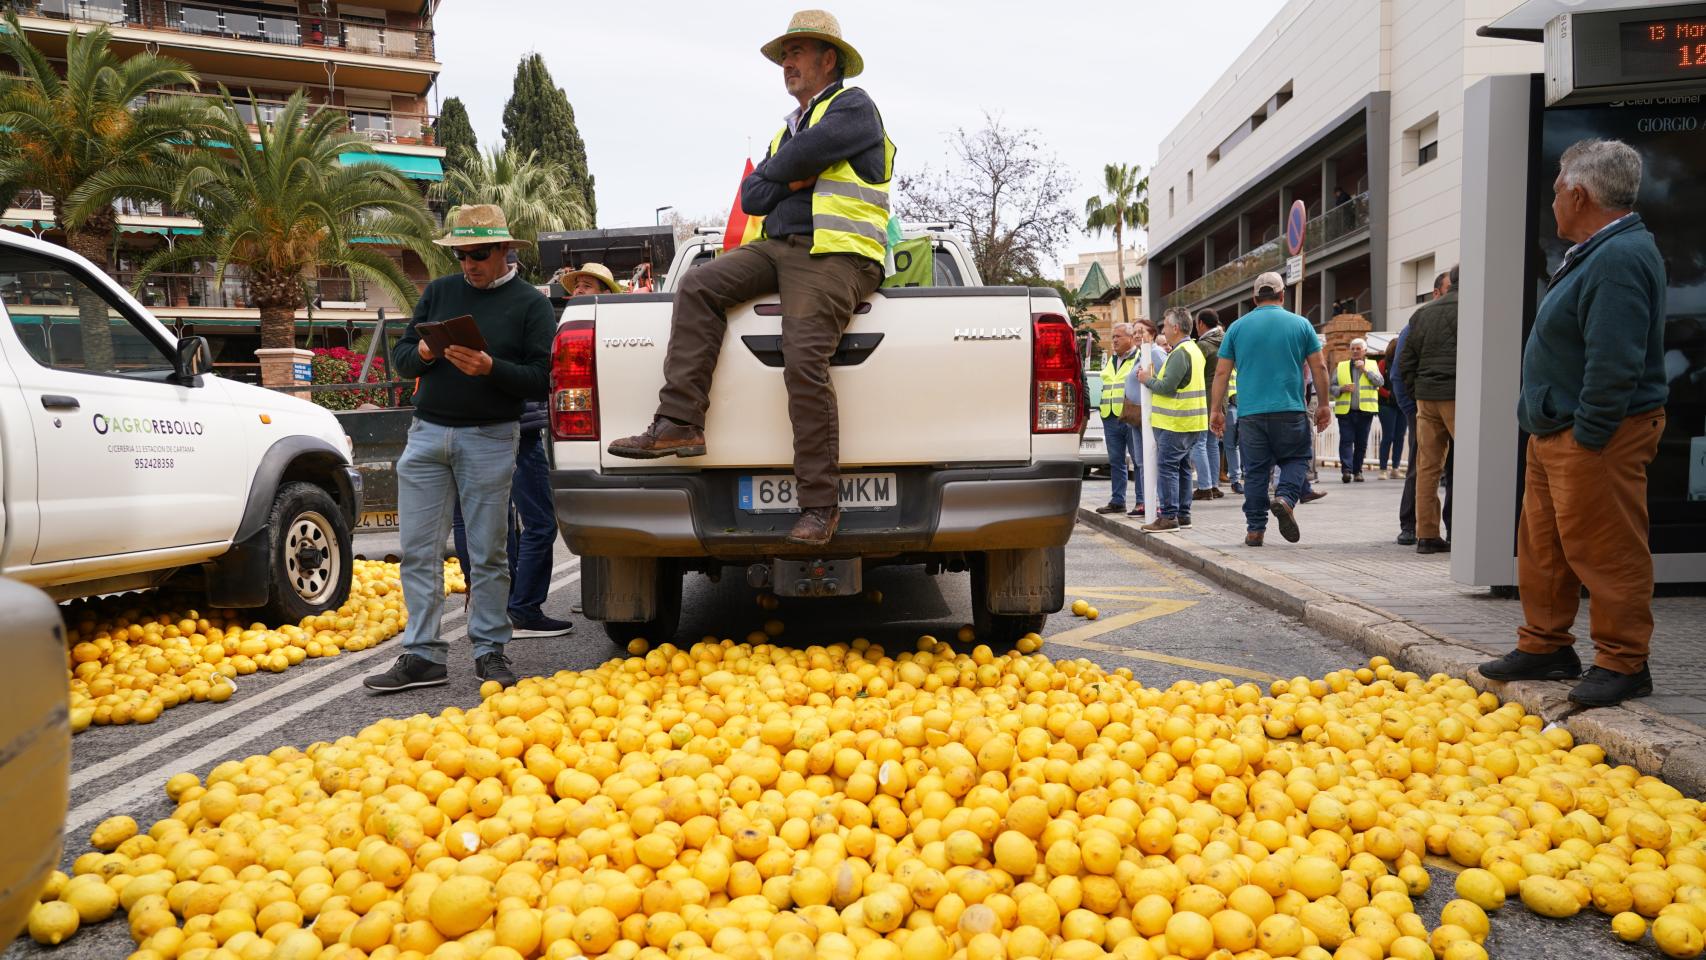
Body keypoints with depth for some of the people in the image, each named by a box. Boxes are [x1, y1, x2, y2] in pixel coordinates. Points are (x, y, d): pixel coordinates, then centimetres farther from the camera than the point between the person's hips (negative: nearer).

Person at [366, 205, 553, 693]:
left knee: (488, 554, 2)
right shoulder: (438, 292, 13)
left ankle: (489, 650, 13)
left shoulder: (530, 302, 2)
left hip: (489, 440, -4)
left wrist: (490, 367, -21)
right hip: (427, 433, 4)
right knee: (419, 550, 2)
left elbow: (541, 379, -5)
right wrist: (422, 352, -10)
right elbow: (399, 357, 13)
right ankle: (423, 656, 9)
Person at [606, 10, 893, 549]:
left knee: (804, 364, -23)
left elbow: (806, 154, -15)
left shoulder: (852, 106, 4)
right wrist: (794, 179, -3)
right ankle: (680, 423, -15)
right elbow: (752, 197, 16)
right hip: (778, 248, 8)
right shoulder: (788, 129, 29)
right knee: (698, 287, -10)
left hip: (833, 257, -8)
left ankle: (820, 506, -18)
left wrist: (774, 174, 6)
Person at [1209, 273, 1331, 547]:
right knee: (1296, 459, 13)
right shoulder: (1300, 324, 5)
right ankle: (1286, 498, -13)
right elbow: (1319, 368, 5)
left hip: (1250, 412, 1)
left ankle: (1255, 529, 7)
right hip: (1289, 411, -1)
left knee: (1255, 471, 7)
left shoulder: (1238, 327, 7)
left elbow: (1221, 373, 5)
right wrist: (1323, 405, 14)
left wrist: (1215, 410, 10)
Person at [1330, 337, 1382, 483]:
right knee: (1346, 440, -10)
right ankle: (1346, 470, -16)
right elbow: (1332, 387, 11)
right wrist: (1342, 389, -10)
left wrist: (1365, 369, -9)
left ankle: (1357, 471, 13)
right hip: (1345, 410, 0)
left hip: (1365, 411, 1)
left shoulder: (1372, 365, 12)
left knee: (1361, 443, 5)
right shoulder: (1340, 367, 11)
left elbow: (1380, 382, -2)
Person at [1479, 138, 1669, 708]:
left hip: (1597, 437, -11)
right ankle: (1544, 648, 26)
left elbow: (1615, 365, -25)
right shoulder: (1594, 254, 16)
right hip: (1556, 431, 11)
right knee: (1542, 544, 16)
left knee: (1605, 551, -2)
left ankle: (1622, 665, 9)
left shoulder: (1620, 259, -19)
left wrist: (1587, 435, -22)